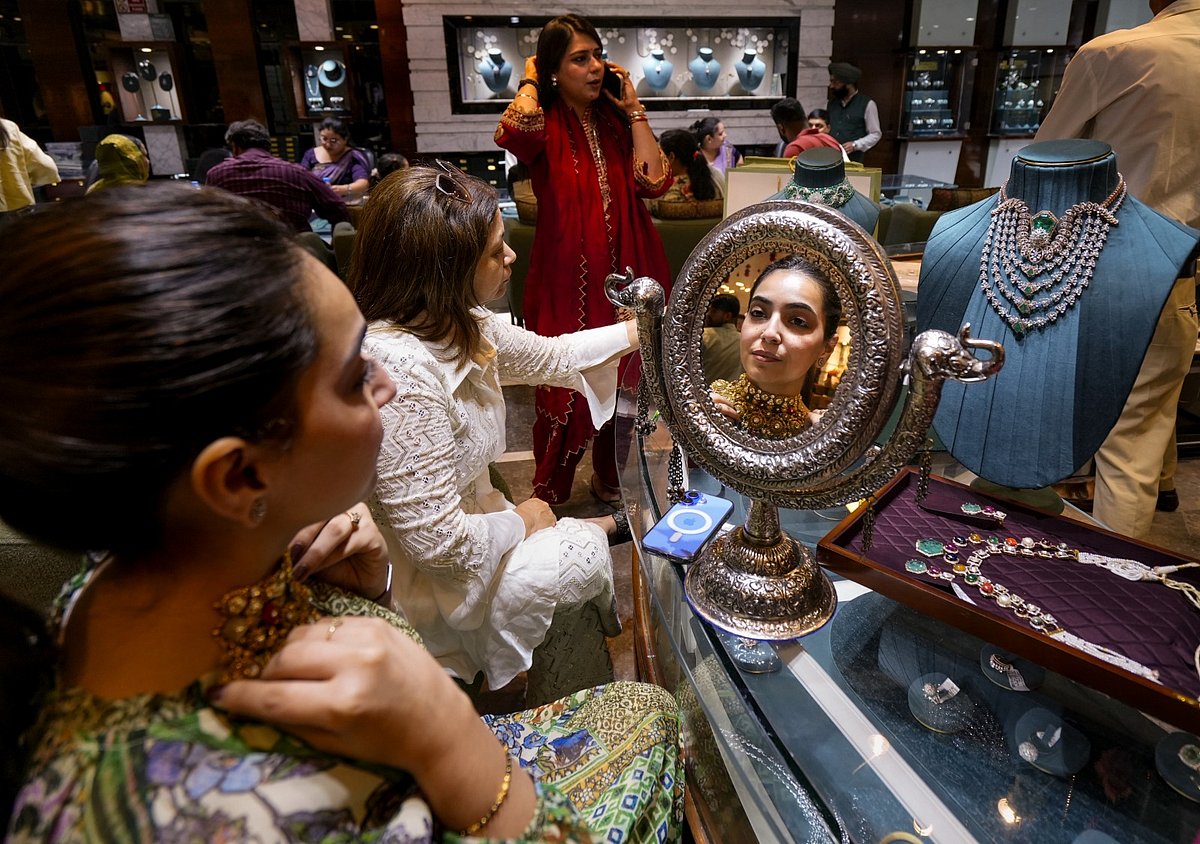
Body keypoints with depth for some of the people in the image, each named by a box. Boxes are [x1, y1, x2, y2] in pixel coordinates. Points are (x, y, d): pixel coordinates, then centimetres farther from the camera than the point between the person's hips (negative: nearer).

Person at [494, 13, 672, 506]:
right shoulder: (545, 125, -6)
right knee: (563, 392, 3)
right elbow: (516, 129, -32)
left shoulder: (615, 122, 8)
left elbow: (655, 182, -6)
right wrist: (529, 81, -11)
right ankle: (547, 497, 23)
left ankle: (608, 479, 35)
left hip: (623, 276, 5)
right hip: (566, 281, -4)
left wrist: (634, 110, -2)